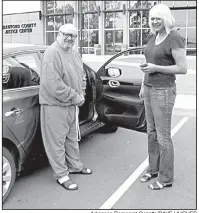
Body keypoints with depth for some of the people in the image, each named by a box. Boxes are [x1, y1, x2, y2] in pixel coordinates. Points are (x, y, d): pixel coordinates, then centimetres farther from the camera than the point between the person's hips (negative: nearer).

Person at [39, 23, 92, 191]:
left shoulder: (74, 53, 11)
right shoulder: (52, 53, -18)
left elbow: (81, 76, 19)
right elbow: (52, 84, -26)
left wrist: (81, 94, 2)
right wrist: (74, 96, -20)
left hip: (72, 105, 9)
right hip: (55, 105, -9)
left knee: (72, 136, 21)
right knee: (57, 140, 2)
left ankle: (75, 165, 38)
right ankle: (61, 175, 14)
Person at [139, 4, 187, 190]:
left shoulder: (174, 38, -13)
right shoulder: (152, 37, 11)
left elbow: (183, 68, -16)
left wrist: (156, 68, -19)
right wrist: (143, 86, 16)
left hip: (163, 91, -8)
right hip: (149, 89, 8)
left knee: (163, 136, 0)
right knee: (151, 132, 15)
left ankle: (166, 178, 15)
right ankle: (153, 169, 31)